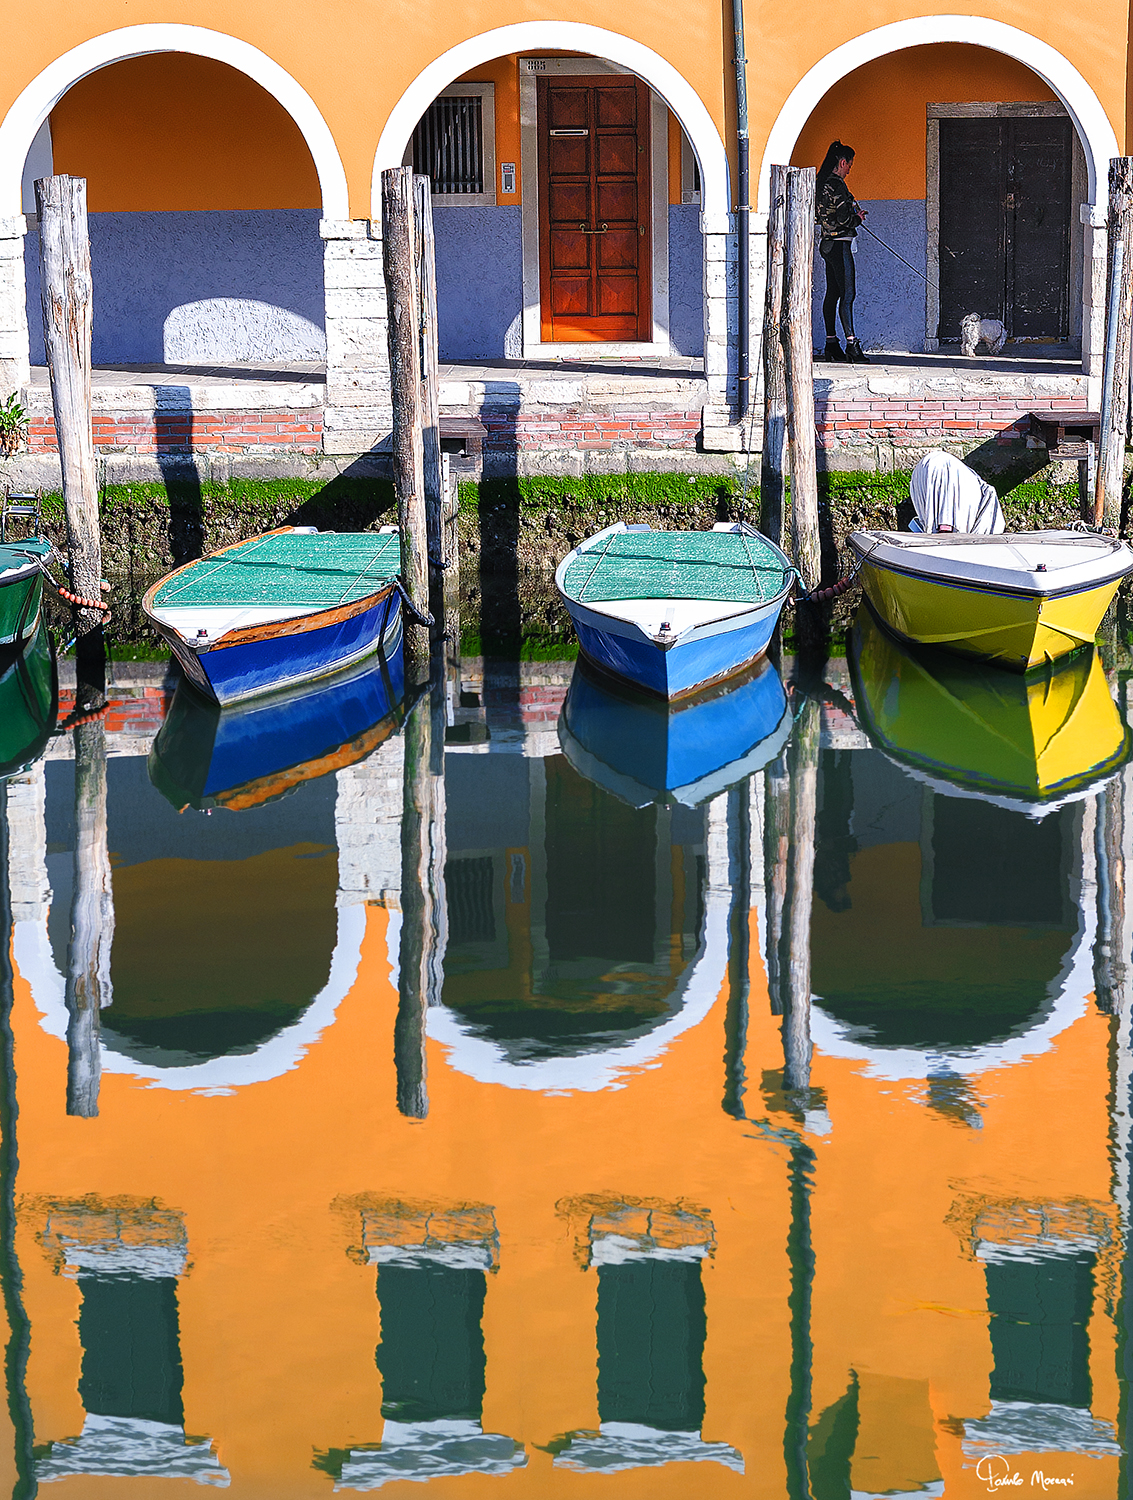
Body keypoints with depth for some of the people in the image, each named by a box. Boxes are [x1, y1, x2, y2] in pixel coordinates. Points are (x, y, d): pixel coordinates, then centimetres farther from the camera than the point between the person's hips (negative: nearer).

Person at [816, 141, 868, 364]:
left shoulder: (822, 183, 13)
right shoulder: (836, 185, -17)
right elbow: (843, 220, -20)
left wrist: (854, 213, 15)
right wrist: (858, 218, 0)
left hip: (827, 243, 10)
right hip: (839, 244, -10)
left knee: (832, 293, 12)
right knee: (847, 294, -12)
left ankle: (831, 344, 16)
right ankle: (851, 343, -16)